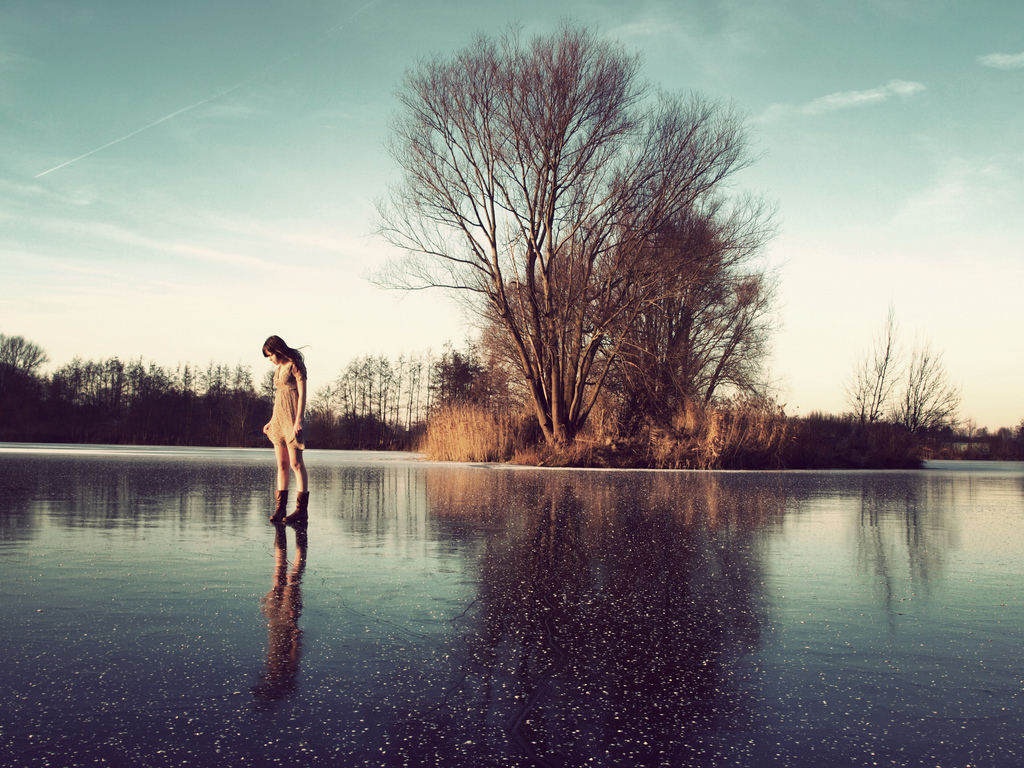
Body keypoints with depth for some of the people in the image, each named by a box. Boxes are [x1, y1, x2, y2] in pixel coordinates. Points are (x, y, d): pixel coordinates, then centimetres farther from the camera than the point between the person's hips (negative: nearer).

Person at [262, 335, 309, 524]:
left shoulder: (295, 366, -7)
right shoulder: (279, 369, 16)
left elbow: (302, 395, -12)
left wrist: (298, 420, -19)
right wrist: (271, 421, 18)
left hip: (292, 418, -8)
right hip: (278, 418, 8)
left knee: (296, 463, -10)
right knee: (281, 464, 5)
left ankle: (302, 509, -9)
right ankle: (280, 508, 4)